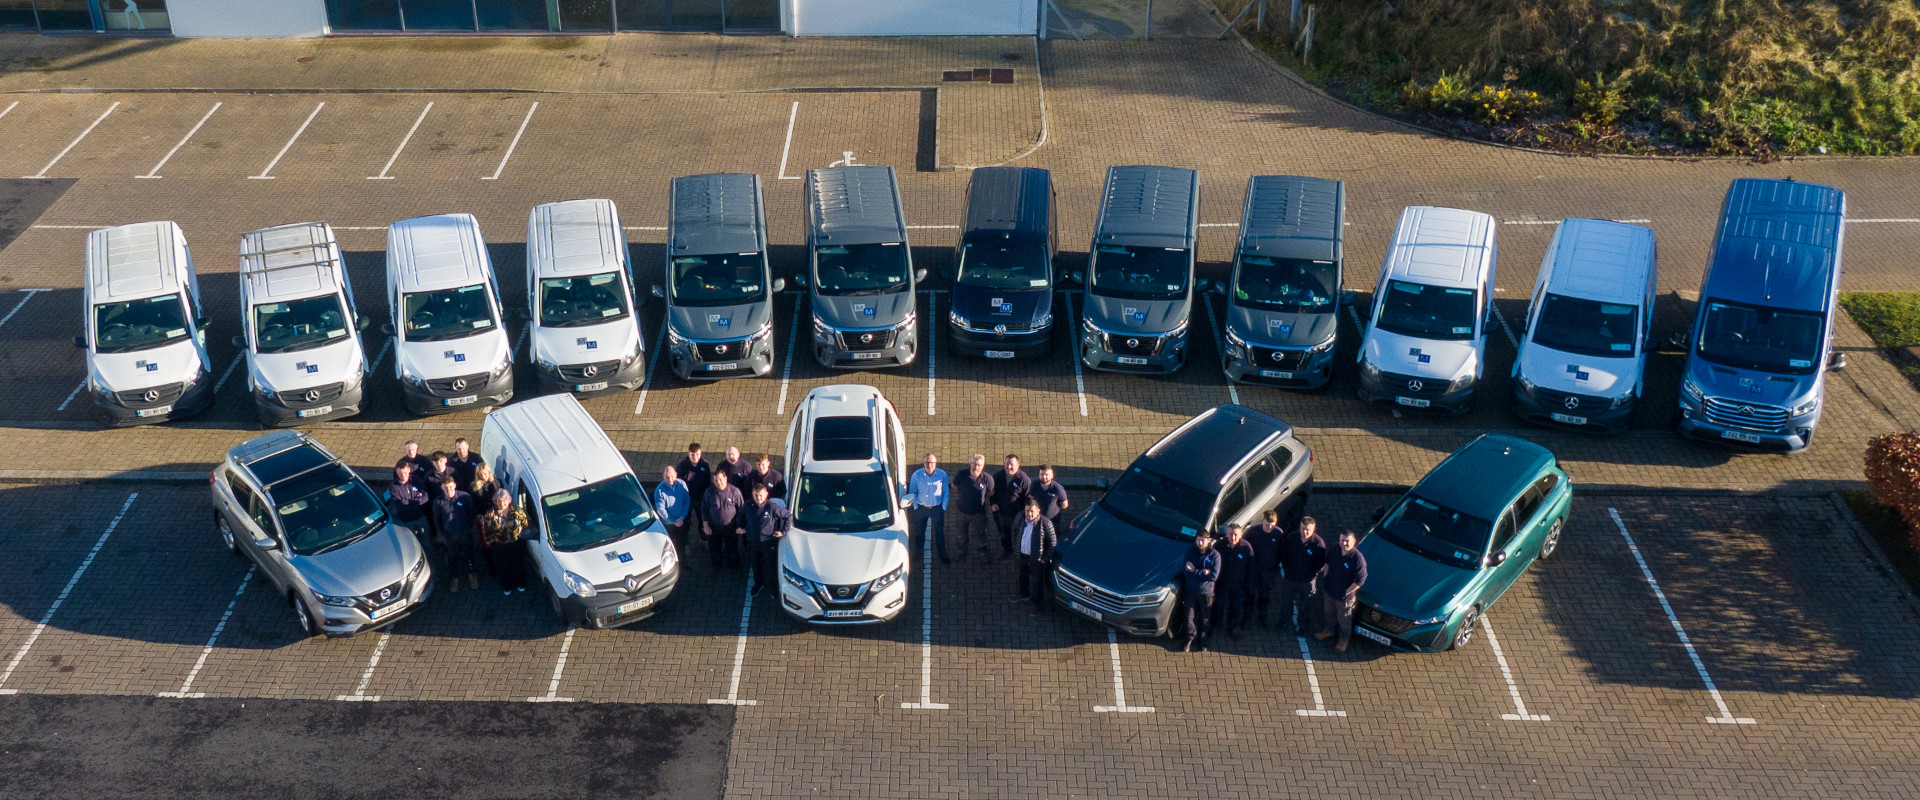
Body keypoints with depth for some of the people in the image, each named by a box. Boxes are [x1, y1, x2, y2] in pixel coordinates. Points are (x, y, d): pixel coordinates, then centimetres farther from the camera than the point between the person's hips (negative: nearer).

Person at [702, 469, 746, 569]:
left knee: (732, 550, 13)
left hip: (731, 527, -2)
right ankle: (716, 565, 41)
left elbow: (742, 509, -4)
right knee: (715, 549, 17)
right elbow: (704, 509, 2)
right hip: (714, 527, 2)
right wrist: (705, 525, 1)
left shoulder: (734, 491, -13)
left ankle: (734, 569, 33)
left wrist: (740, 526, -4)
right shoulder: (709, 492, -7)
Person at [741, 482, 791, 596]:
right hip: (753, 543, 4)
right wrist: (741, 527, 6)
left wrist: (783, 531, -12)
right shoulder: (748, 507, -8)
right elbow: (742, 515, 17)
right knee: (756, 565, 22)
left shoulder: (772, 507, -21)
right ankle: (757, 584, 44)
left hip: (768, 543, -4)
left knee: (768, 566, 12)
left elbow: (789, 516, -13)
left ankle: (768, 586, 34)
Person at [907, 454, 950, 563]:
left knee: (939, 533, 8)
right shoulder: (917, 475, -12)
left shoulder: (942, 474, -12)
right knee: (919, 532, 11)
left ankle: (942, 555, 21)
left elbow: (945, 492, -1)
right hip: (921, 508, 0)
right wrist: (915, 507, -1)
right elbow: (912, 492, 0)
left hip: (937, 508, 0)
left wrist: (944, 507, 0)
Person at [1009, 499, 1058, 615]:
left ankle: (1038, 604, 35)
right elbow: (1015, 529, 10)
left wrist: (1046, 559, -15)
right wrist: (1015, 544, 9)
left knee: (1037, 581, 13)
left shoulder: (1046, 523, -28)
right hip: (1022, 555, 6)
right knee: (1021, 575, 28)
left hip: (1037, 558, -5)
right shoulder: (1020, 516, -13)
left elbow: (1053, 542, -17)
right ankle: (1023, 594, 56)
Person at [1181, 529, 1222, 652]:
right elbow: (1186, 571, -14)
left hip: (1206, 592, -1)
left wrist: (1194, 571, -18)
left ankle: (1203, 638, 36)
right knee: (1190, 617, 8)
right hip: (1191, 590, 1)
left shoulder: (1214, 555, -13)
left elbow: (1214, 576, -20)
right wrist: (1203, 573, -22)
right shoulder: (1190, 551, -7)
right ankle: (1191, 638, 29)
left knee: (1205, 618, 15)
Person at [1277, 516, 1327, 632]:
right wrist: (1285, 568, -1)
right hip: (1289, 578, 2)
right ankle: (1284, 620, 48)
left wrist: (1312, 574, -12)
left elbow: (1321, 562, -10)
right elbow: (1283, 553, 2)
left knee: (1304, 605, 20)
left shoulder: (1318, 543, -22)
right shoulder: (1291, 537, -15)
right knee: (1286, 600, 23)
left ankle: (1301, 623, 45)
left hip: (1307, 580, -2)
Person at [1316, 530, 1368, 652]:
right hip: (1329, 591, 6)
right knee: (1329, 613, 29)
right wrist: (1325, 578, 5)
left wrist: (1346, 593, -19)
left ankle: (1344, 640, 41)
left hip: (1344, 596, -5)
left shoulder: (1358, 558, -29)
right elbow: (1327, 564, 10)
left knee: (1344, 619, 17)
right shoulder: (1334, 550, -11)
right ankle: (1330, 631, 56)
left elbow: (1360, 580, -23)